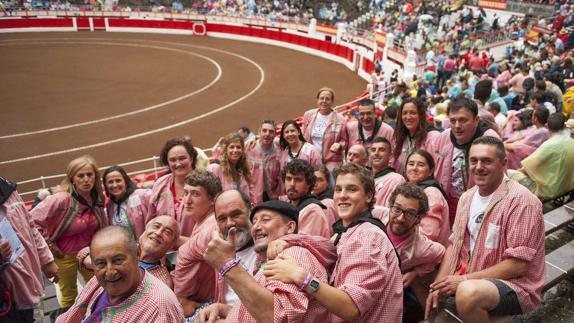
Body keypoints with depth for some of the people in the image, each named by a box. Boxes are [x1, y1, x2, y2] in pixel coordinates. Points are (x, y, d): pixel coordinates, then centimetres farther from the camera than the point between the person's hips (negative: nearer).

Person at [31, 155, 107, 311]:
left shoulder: (97, 198, -6)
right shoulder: (61, 199, -26)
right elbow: (32, 220, -25)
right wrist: (49, 244, -18)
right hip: (65, 254, -5)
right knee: (69, 295, 13)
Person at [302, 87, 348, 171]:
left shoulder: (340, 120, -3)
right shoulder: (308, 115, 6)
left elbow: (344, 141, 3)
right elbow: (303, 137, 14)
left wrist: (339, 145, -18)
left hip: (331, 161, -3)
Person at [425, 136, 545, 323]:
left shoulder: (521, 201, -18)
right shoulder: (467, 197, 7)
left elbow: (518, 265, -21)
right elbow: (455, 244, 7)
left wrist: (464, 279, -21)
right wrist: (438, 285, -7)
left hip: (515, 285, -7)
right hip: (468, 276, 8)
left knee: (468, 292, -37)